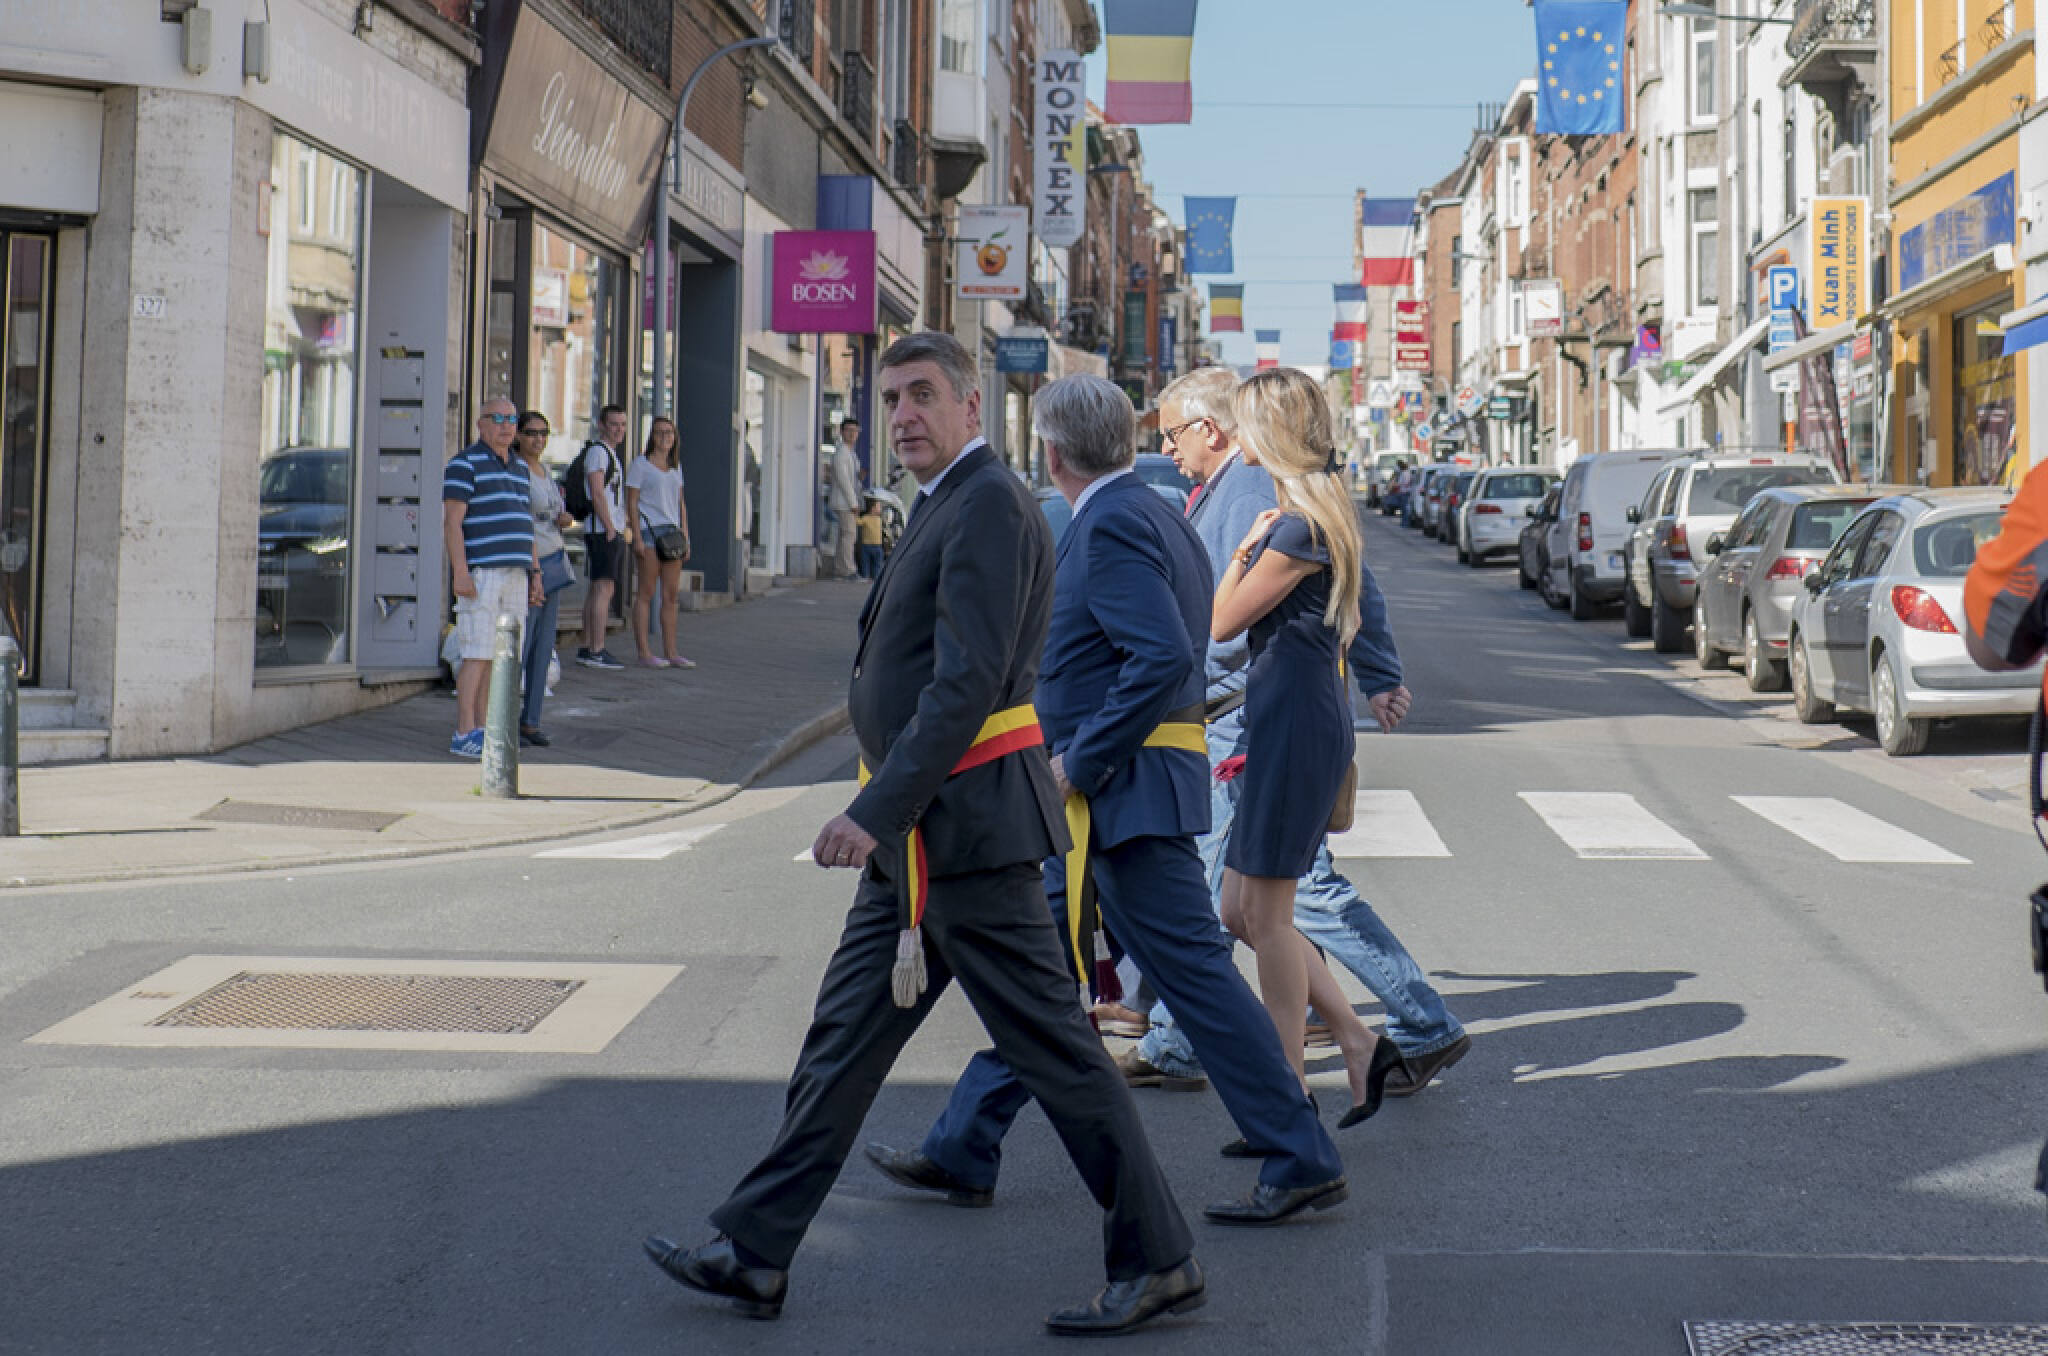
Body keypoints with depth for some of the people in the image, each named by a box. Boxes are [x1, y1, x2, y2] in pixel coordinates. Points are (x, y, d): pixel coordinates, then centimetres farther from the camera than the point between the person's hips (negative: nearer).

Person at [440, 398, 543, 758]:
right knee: (478, 655, -10)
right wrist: (459, 572, -19)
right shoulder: (465, 464, -6)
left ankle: (481, 729, 11)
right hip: (479, 574, -7)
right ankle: (464, 735, -9)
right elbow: (452, 521, -12)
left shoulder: (518, 468, 17)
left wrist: (535, 572, 15)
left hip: (514, 576, 8)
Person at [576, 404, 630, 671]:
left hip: (612, 530, 10)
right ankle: (597, 652, -16)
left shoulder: (611, 453, 22)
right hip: (603, 531, -10)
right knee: (603, 588, -13)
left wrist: (624, 524, 23)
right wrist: (610, 528, -19)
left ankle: (586, 648, 14)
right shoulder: (597, 451, -10)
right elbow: (597, 494, -17)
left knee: (596, 589, 11)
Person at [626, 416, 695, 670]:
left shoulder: (675, 467, 19)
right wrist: (637, 537, -13)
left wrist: (686, 536, 13)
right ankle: (645, 653, -6)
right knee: (646, 593, -6)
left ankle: (671, 653, 8)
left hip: (672, 533, 6)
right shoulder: (640, 464, 0)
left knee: (672, 595, 5)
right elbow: (632, 503, -5)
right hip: (649, 530, -6)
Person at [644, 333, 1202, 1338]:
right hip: (917, 838, 10)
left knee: (1052, 1047, -3)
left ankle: (1157, 1261, 7)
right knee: (843, 1038, 11)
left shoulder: (990, 508, -13)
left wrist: (877, 812, -25)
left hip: (966, 824, -10)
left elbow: (967, 686, -22)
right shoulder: (947, 509, 18)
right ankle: (754, 1255, 17)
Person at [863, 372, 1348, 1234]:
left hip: (1125, 793, -11)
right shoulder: (1155, 516, 15)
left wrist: (1080, 761, -20)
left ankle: (1302, 1162, 2)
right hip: (1115, 794, 11)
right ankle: (962, 1152, 20)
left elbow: (1165, 658, -27)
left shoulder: (1112, 525, -16)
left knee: (1194, 973, -5)